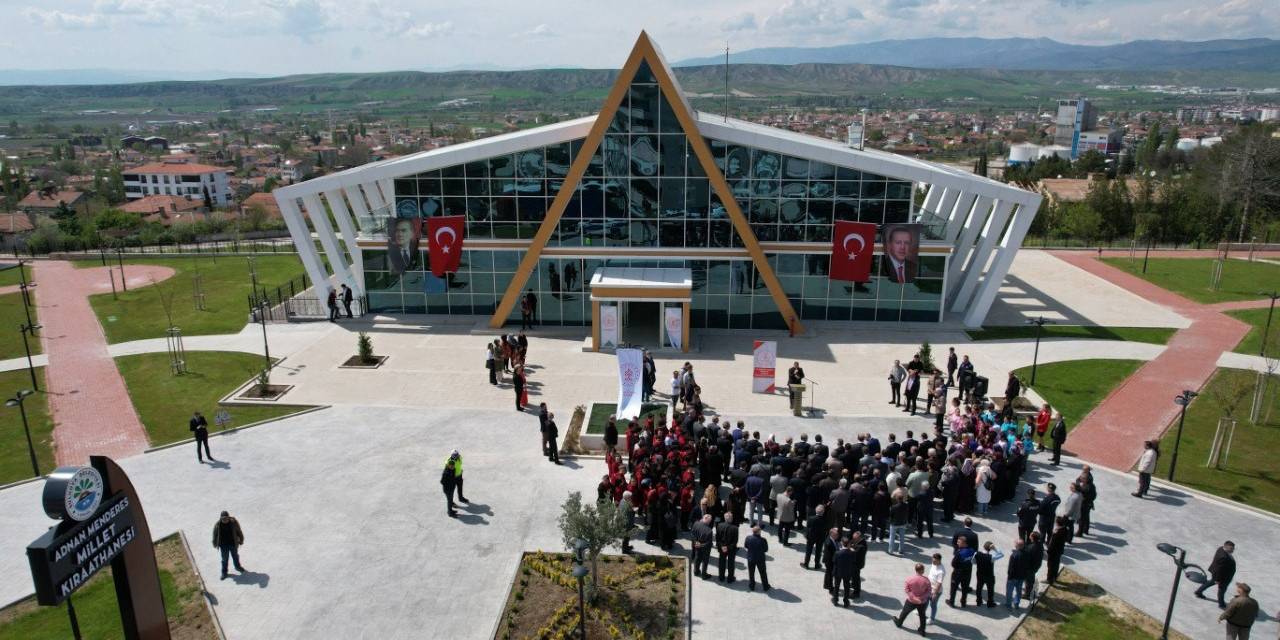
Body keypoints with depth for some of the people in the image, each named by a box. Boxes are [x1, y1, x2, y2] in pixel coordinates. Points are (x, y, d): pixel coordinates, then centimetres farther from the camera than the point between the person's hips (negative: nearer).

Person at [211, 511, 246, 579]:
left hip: (233, 544, 1)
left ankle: (237, 567, 48)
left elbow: (239, 531, -5)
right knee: (224, 559, 14)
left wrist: (241, 540, 3)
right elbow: (215, 535, -3)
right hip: (223, 546, -1)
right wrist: (215, 544, 6)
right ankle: (224, 572, 34)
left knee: (235, 556, 23)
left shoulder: (234, 522, -19)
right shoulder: (217, 525, -19)